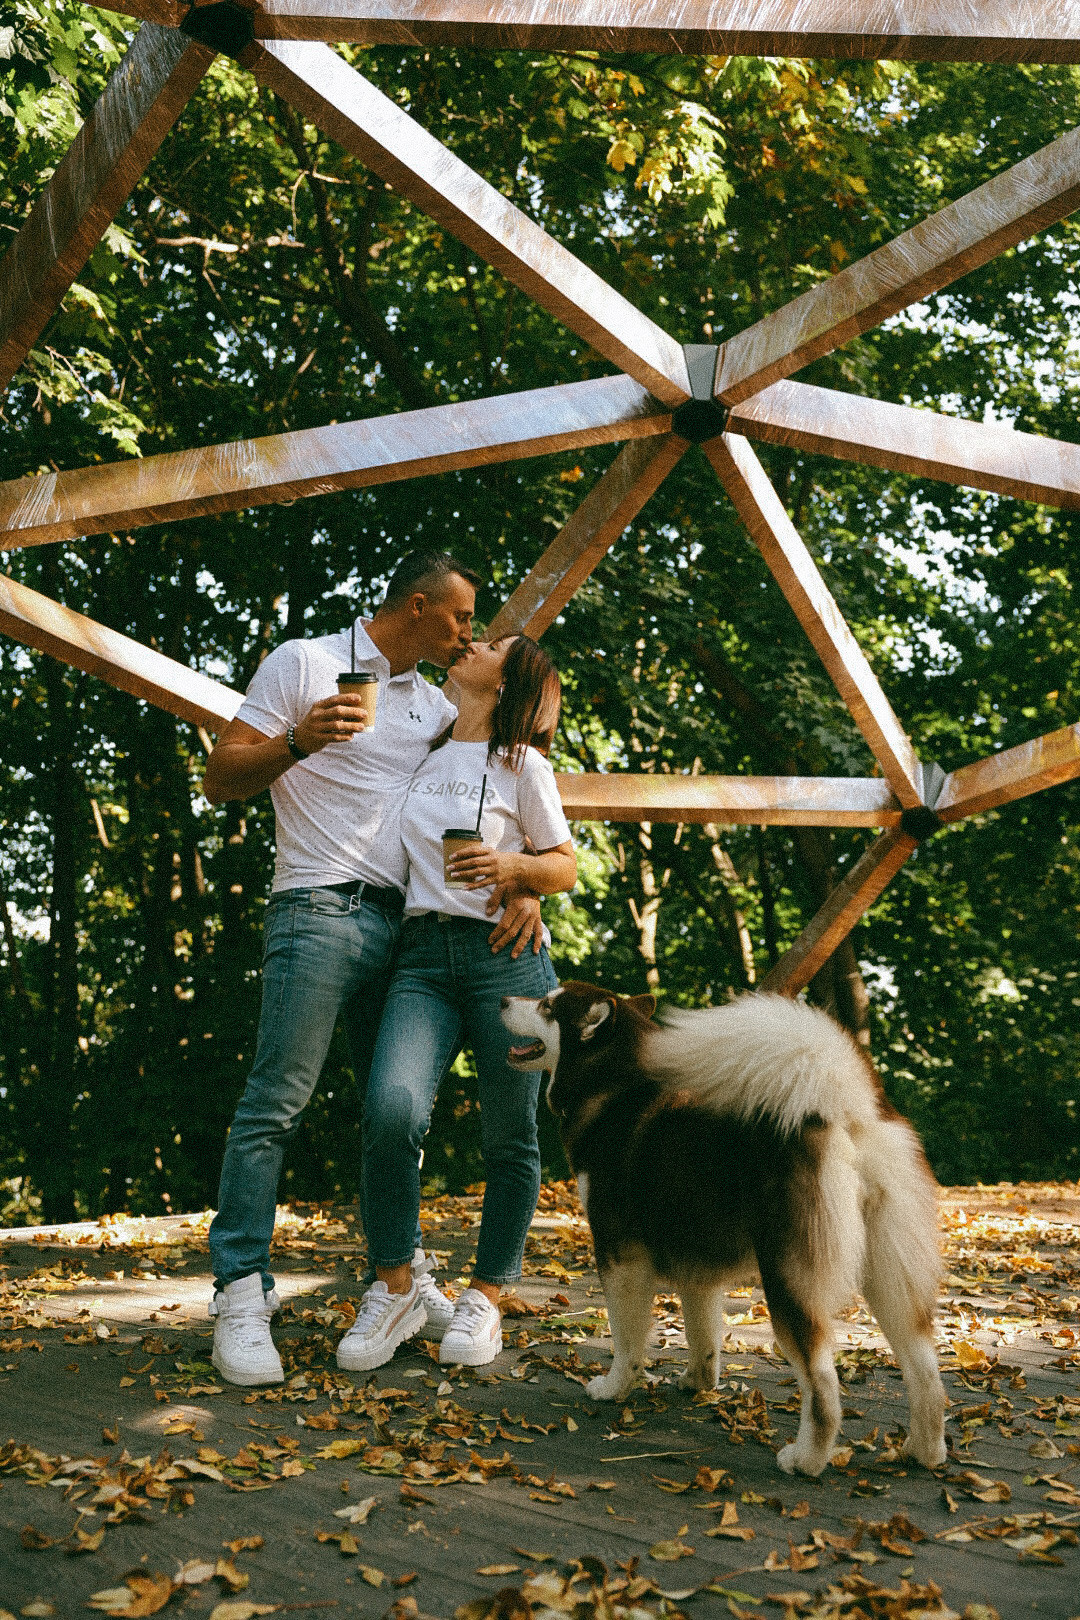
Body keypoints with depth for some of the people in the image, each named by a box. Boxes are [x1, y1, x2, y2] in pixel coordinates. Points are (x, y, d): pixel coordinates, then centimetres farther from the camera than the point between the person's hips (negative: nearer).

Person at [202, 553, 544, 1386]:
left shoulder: (436, 706, 19)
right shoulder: (304, 662, 3)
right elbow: (221, 777, -1)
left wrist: (525, 885, -2)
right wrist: (298, 739, -20)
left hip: (400, 925, 6)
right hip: (319, 912, -6)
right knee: (276, 1101, -11)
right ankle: (242, 1293, -5)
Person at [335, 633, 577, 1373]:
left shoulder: (521, 764, 4)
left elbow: (565, 868, 5)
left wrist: (511, 865, -12)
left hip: (506, 957, -2)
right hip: (423, 956, 2)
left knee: (509, 1137, 1)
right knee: (392, 1107, -20)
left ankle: (486, 1300, 19)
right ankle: (394, 1290, -3)